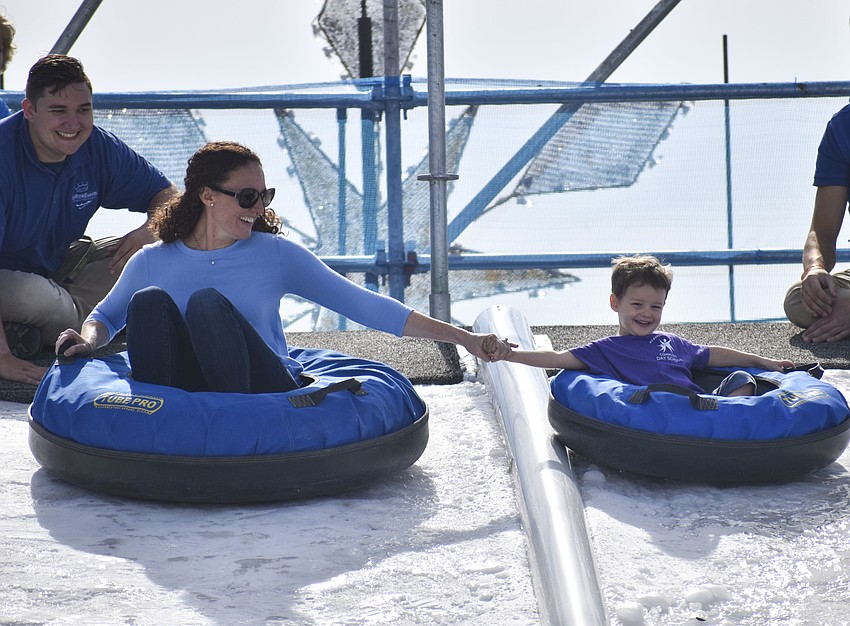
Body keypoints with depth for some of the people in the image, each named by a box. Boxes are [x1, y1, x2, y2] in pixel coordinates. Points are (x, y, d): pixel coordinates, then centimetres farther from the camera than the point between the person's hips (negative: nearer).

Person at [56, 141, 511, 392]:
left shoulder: (277, 255, 6)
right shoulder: (153, 263, 9)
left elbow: (363, 305, 3)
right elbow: (105, 316, 27)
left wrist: (463, 338, -2)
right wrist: (88, 340, 0)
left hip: (269, 392, -1)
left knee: (206, 302, -25)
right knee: (149, 302, -19)